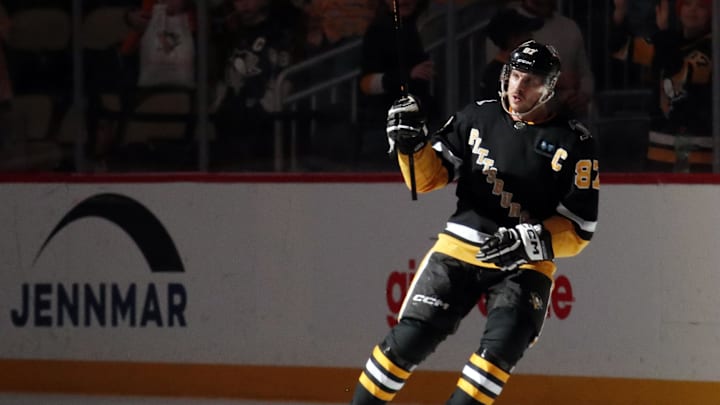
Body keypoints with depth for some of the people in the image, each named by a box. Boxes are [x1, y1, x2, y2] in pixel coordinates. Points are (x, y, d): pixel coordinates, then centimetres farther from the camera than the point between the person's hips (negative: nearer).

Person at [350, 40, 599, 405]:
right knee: (409, 338, -7)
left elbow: (578, 230, -6)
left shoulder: (574, 143, -5)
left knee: (503, 345, -22)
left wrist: (529, 243, -22)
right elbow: (429, 177, 8)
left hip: (526, 264, -2)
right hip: (461, 248, 2)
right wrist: (412, 144, -13)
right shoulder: (477, 118, 4)